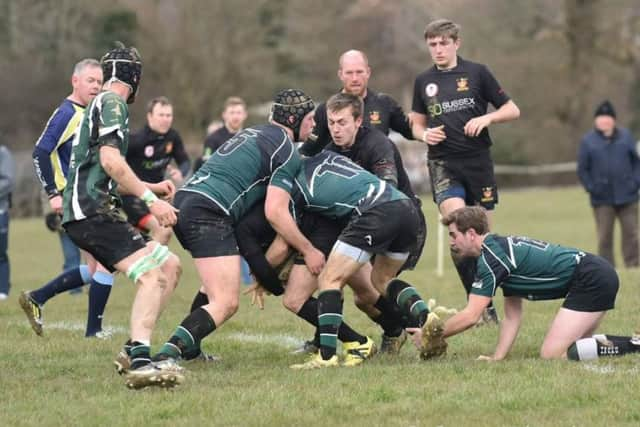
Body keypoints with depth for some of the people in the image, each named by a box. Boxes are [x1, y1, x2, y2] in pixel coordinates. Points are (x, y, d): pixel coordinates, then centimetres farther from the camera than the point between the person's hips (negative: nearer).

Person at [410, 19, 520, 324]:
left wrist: (486, 118, -13)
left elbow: (512, 110, 5)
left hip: (478, 161, 0)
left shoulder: (476, 73, 2)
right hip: (443, 163, 0)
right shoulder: (424, 82, 10)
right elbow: (417, 124, 21)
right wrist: (424, 134, -2)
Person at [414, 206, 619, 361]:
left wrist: (431, 336, -3)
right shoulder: (502, 248, 18)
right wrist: (497, 358, 8)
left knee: (552, 355, -14)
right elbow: (512, 317, 18)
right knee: (571, 348, 20)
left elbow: (470, 316, -15)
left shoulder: (491, 258, -13)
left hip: (591, 279, -10)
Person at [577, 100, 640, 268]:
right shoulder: (588, 141, 2)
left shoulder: (626, 136, 6)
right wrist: (591, 188, -8)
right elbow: (582, 169, 3)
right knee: (605, 236, 1)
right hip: (602, 200, -1)